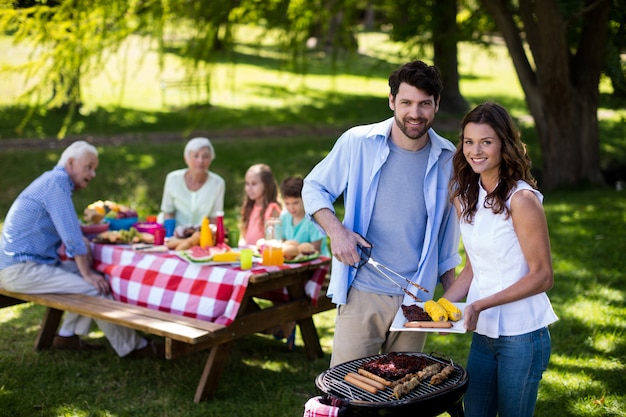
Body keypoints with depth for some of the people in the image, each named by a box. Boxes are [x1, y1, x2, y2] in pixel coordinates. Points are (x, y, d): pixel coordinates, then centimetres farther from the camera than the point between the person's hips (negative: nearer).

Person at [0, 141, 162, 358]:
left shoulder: (55, 181, 17)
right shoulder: (56, 181, -14)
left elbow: (69, 227, 26)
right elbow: (71, 234, -20)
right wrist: (87, 273, -15)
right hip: (21, 270, -11)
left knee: (94, 277, 10)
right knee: (95, 289, -17)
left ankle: (68, 335, 11)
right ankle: (132, 346, -7)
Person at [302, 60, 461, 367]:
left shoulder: (446, 159, 2)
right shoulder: (358, 142, -6)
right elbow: (314, 188, 5)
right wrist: (335, 229, -14)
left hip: (416, 297, 2)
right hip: (361, 294, -2)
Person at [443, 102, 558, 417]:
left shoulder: (522, 199, -15)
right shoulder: (465, 197, 6)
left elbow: (542, 276, -13)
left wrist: (481, 305, -21)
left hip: (522, 334, -6)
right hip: (483, 332, 6)